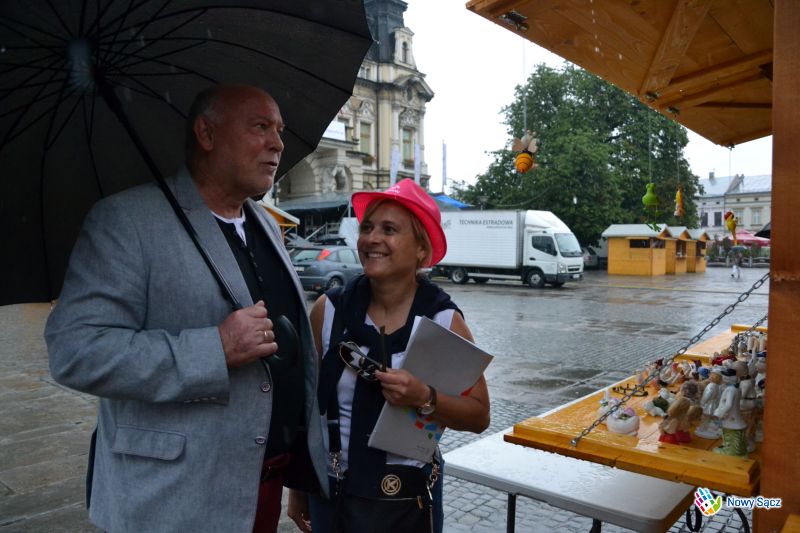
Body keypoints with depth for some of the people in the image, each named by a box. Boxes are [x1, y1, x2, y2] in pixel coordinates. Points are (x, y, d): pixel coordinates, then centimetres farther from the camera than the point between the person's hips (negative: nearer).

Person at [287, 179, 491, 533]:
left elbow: (479, 416, -7)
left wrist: (424, 398, -25)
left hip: (410, 499, -1)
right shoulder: (329, 310, -10)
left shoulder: (444, 321, -12)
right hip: (331, 493, 1)